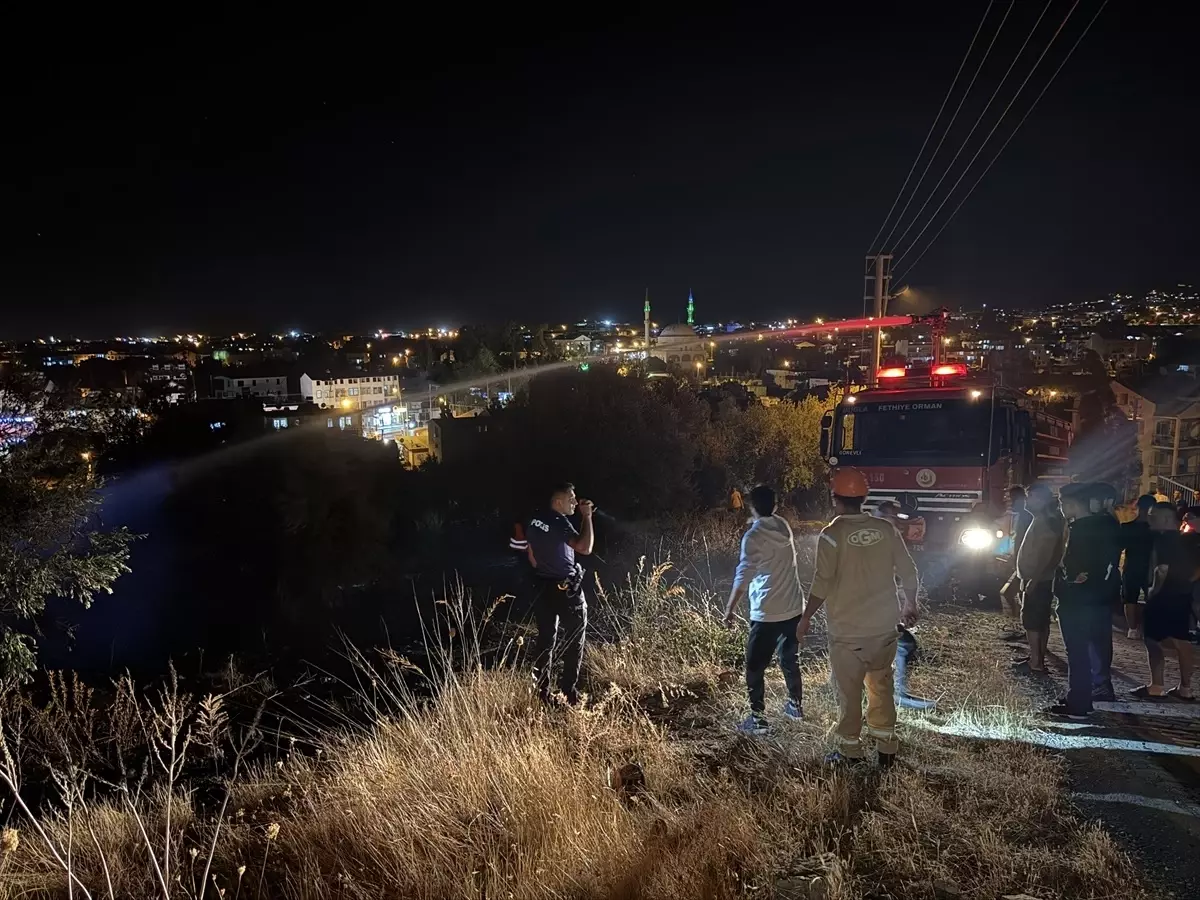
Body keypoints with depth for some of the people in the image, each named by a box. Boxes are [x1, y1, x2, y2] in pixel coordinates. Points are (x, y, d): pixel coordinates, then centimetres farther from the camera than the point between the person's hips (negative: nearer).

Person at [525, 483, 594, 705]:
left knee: (545, 637, 13)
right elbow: (585, 548, -30)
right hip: (566, 588, -7)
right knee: (574, 637, 6)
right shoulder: (560, 522, -20)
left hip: (543, 585, 7)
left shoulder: (535, 521, 4)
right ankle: (568, 690, 8)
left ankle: (541, 689, 16)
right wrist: (587, 517, -22)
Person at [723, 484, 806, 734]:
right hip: (794, 608, 7)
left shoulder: (753, 536, -17)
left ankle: (757, 719, 7)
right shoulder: (783, 525, 4)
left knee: (755, 667, 5)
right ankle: (796, 705, 38)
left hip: (767, 613, -7)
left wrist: (730, 608, -24)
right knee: (790, 659, 23)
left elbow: (744, 576, -25)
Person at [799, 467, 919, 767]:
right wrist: (910, 605, 20)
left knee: (848, 691, 9)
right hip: (884, 627, 4)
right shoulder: (886, 530, -2)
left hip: (847, 632, -4)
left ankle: (850, 751, 19)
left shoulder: (832, 535, -14)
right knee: (881, 686, 17)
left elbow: (822, 583, -17)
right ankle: (886, 748, 25)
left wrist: (806, 618, -6)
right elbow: (908, 573, 3)